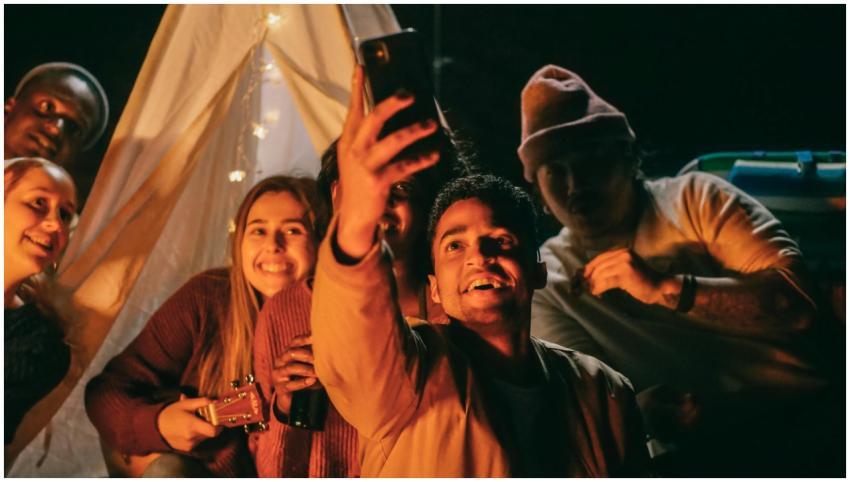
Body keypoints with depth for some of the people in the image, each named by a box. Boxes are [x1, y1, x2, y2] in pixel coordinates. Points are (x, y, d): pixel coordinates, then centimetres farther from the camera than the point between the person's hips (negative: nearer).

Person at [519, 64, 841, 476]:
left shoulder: (694, 199, 4)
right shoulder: (547, 279, 9)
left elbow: (797, 301, -7)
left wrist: (666, 289, -17)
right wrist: (644, 409, -25)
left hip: (797, 422, -1)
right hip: (690, 449, 2)